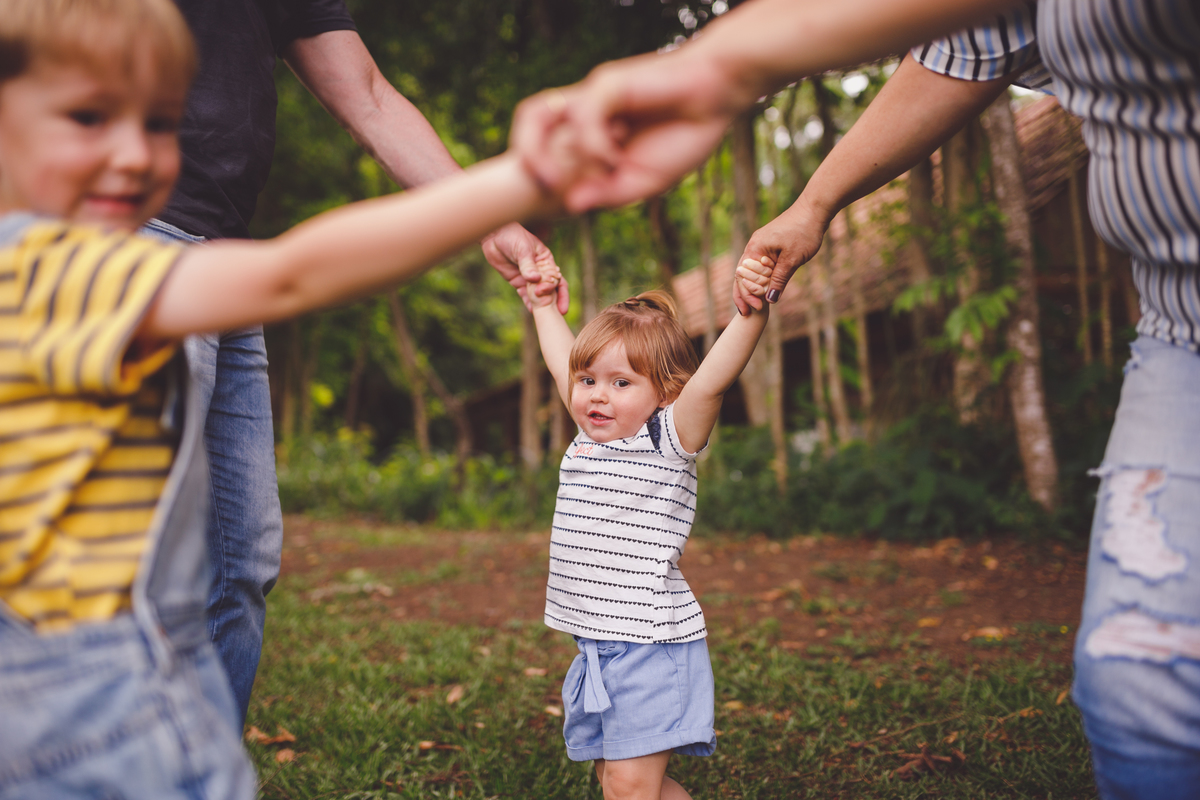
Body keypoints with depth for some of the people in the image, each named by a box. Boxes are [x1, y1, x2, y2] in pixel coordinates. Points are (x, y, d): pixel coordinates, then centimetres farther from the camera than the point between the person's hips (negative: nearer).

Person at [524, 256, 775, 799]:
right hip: (596, 645, 8)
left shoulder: (668, 442, -9)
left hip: (651, 642, -7)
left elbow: (709, 382, -27)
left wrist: (753, 310, -39)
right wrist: (543, 305, 36)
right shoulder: (590, 439, 11)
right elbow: (562, 362, 25)